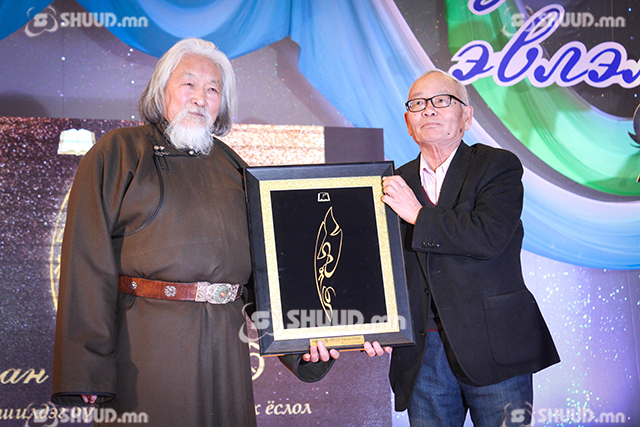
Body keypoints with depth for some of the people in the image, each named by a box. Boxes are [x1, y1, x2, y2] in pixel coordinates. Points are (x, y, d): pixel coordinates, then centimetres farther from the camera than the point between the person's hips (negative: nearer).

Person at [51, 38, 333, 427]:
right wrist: (88, 369, -14)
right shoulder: (118, 152, 0)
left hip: (226, 342, 5)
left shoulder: (231, 165, 14)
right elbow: (88, 262, -8)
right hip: (148, 340, -4)